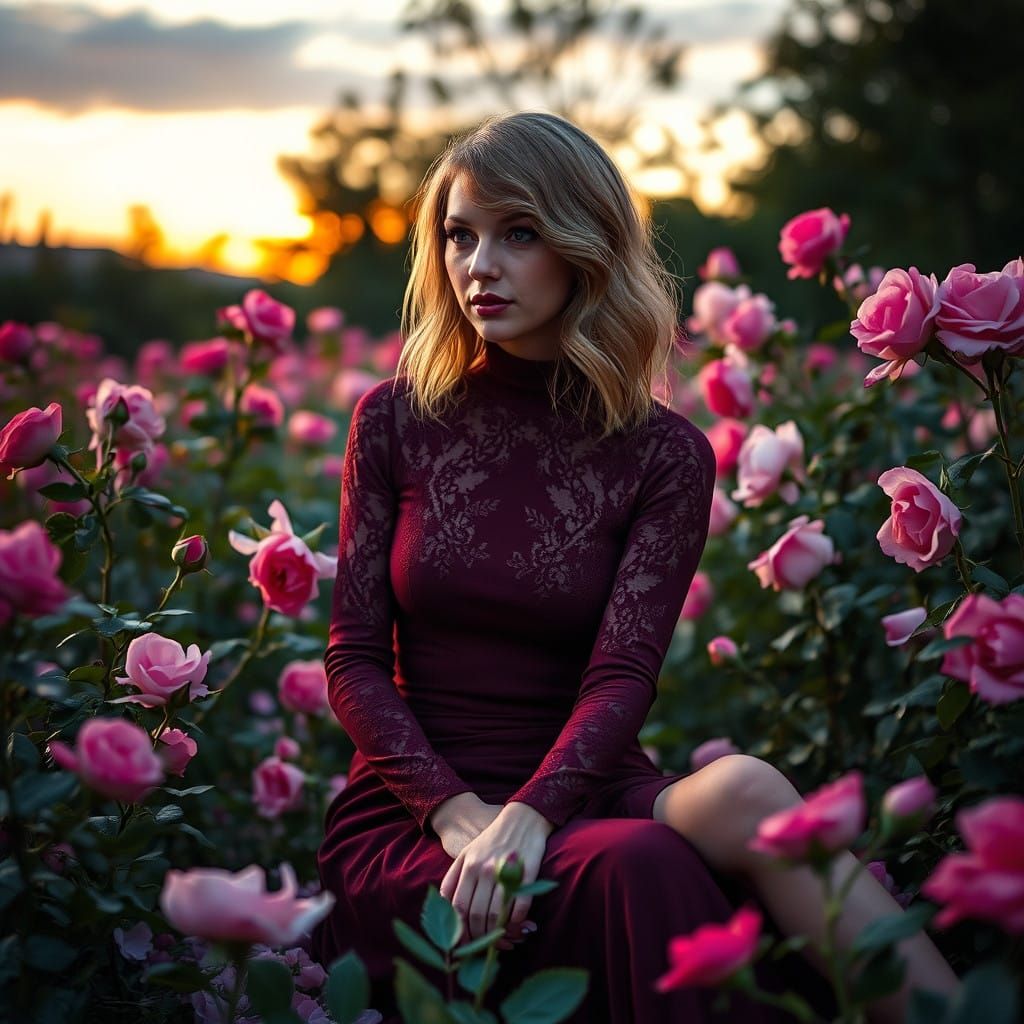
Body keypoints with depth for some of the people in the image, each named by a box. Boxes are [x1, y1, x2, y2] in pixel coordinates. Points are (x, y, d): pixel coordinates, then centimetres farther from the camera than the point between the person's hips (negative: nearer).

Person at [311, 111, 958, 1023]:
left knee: (742, 791, -33)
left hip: (575, 792, 1)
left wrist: (527, 814, -28)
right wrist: (457, 810, -17)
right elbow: (354, 658, -1)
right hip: (410, 817, -1)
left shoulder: (665, 456, 1)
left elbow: (622, 677, -9)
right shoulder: (397, 420, 2)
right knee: (631, 868, -32)